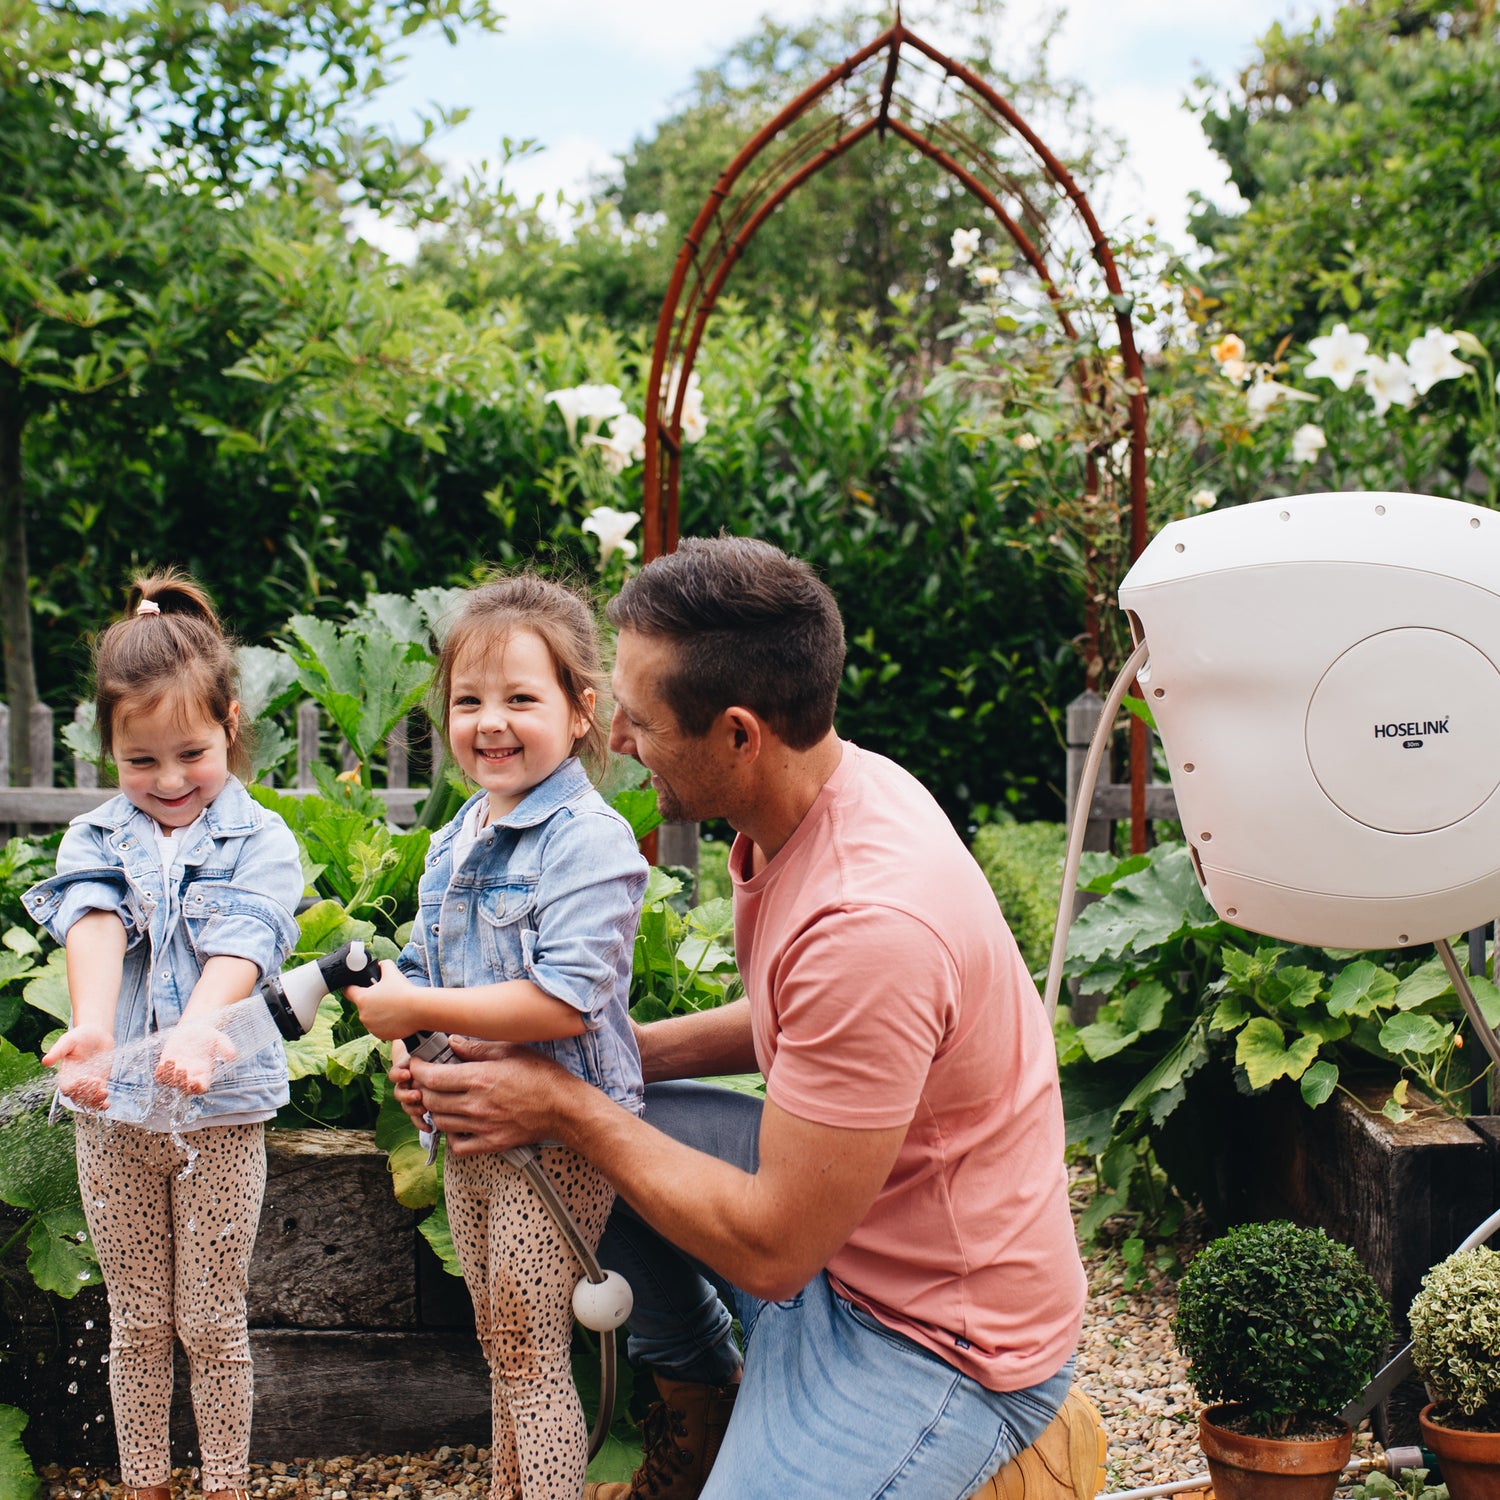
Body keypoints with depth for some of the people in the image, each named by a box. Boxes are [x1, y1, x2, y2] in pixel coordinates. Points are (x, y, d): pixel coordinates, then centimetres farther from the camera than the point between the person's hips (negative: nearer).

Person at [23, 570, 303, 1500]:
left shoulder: (262, 841, -4)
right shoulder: (97, 840, 3)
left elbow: (240, 944, -20)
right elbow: (94, 926, -16)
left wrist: (198, 1028, -41)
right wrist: (92, 1027, -37)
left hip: (222, 1108, -2)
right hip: (112, 1110, 2)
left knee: (212, 1320, 7)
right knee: (138, 1323, 12)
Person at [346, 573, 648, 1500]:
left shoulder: (590, 841, -18)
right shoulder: (458, 841, 9)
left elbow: (566, 1000, -29)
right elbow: (425, 971, 21)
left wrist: (419, 1010, -22)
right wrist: (390, 995, -2)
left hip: (557, 1138, -8)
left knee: (533, 1363, 0)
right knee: (502, 1354, 21)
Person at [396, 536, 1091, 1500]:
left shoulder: (871, 923, -33)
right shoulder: (825, 790, -5)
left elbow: (771, 1250, -25)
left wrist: (569, 1109, -15)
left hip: (942, 1338, -9)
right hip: (844, 1209, 9)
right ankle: (700, 1417, 25)